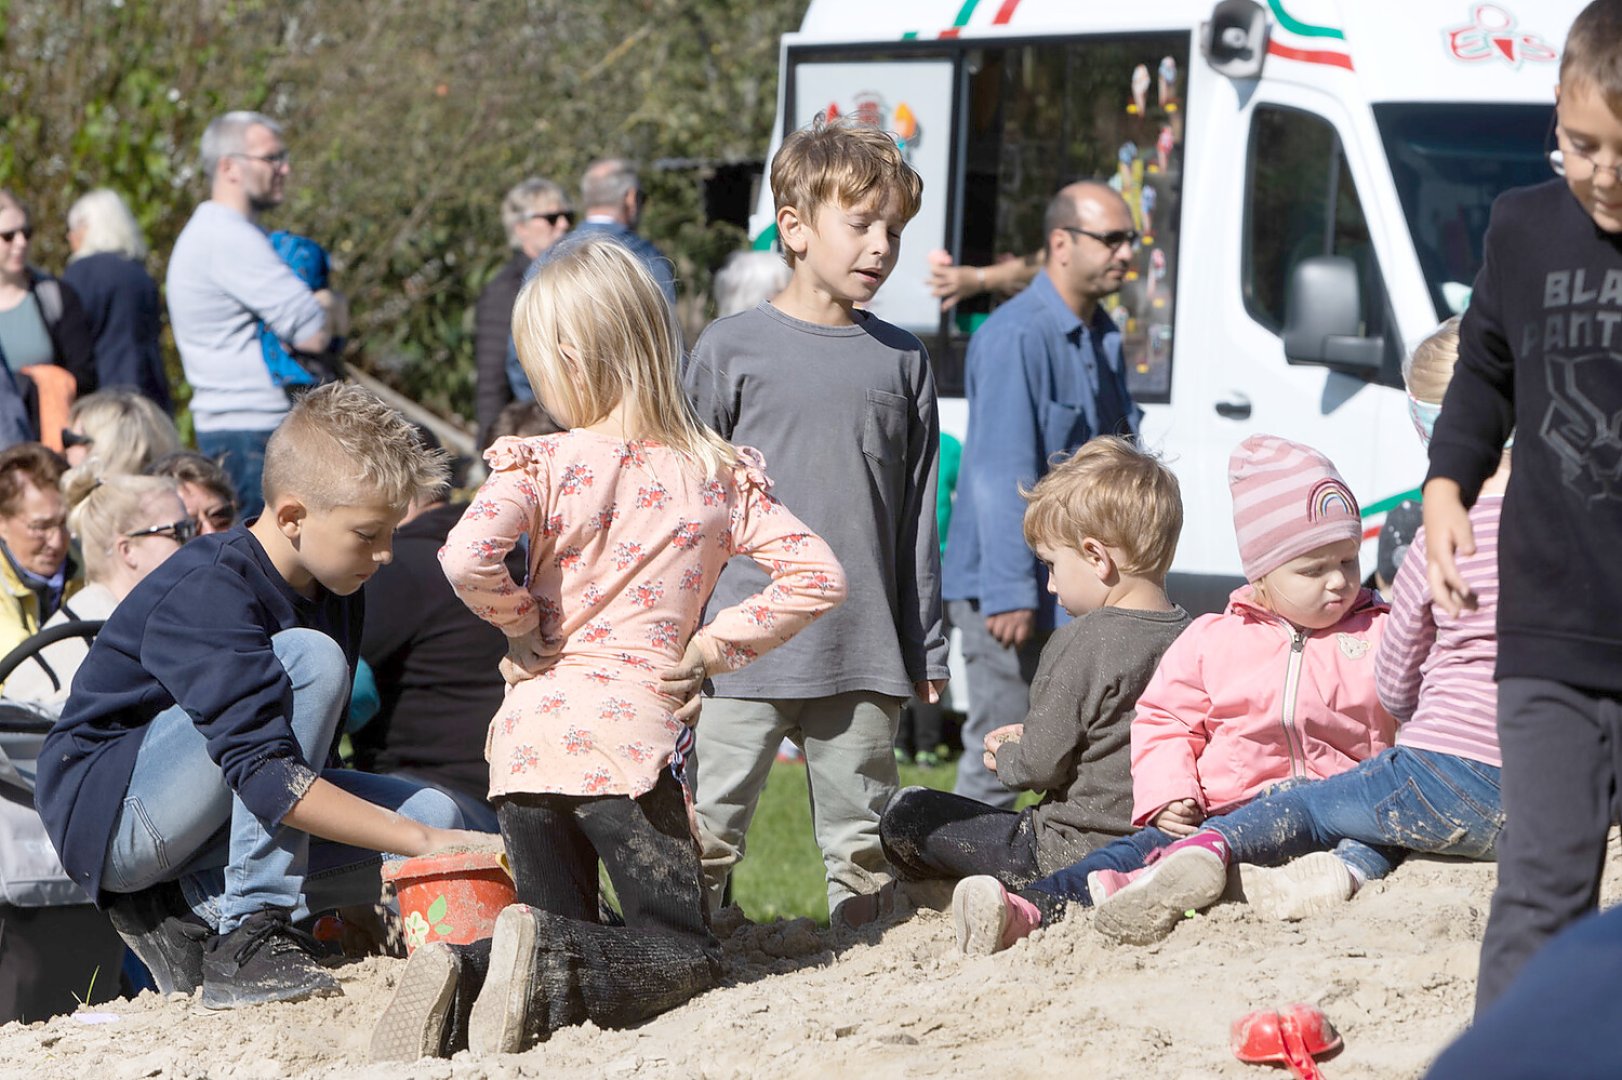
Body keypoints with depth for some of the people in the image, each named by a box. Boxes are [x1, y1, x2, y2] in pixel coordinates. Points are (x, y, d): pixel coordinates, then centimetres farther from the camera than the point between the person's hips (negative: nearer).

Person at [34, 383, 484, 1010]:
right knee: (309, 660, -28)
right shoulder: (207, 593, -25)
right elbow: (265, 777, -35)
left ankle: (189, 909, -4)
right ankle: (247, 937, -25)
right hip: (107, 812, -9)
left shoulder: (331, 591, 4)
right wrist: (419, 842, -38)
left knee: (437, 814, -8)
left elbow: (308, 750, 14)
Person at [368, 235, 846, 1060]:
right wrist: (712, 649, 5)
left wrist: (524, 627, 1)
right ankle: (548, 965, -22)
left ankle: (462, 972, -16)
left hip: (530, 730, 2)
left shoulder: (541, 464, -2)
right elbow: (816, 576, -2)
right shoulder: (719, 477, 4)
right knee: (686, 955, 7)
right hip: (632, 735, -2)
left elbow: (468, 558, -18)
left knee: (565, 946, 17)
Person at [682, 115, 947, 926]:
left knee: (862, 842, 9)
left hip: (865, 652, 3)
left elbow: (918, 516, 12)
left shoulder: (902, 361, 9)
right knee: (708, 830, -1)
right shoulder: (732, 349, 1)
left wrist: (925, 648, 12)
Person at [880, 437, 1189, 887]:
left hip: (1073, 852, -9)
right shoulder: (1188, 637, 3)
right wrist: (1034, 735, 17)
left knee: (905, 814, 2)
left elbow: (1041, 765, -17)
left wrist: (1005, 759, 6)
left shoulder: (1081, 643, -20)